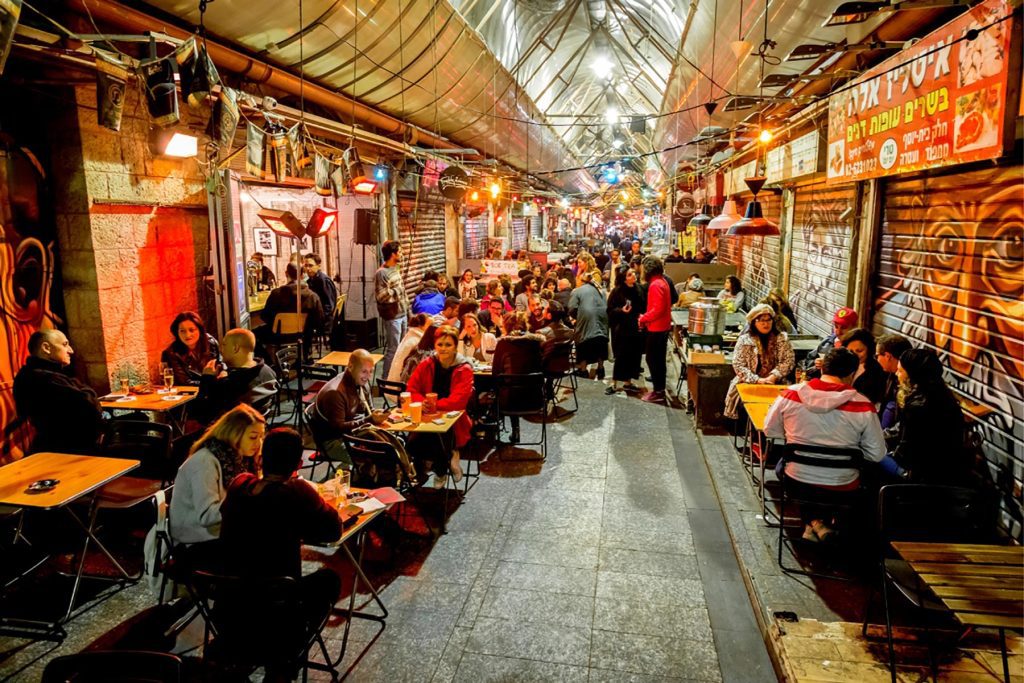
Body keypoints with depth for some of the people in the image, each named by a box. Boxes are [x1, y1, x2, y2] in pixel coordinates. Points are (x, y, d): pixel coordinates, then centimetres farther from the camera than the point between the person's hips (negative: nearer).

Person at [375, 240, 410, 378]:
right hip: (392, 317, -8)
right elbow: (380, 296, -22)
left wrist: (408, 309, 19)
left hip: (402, 314, 8)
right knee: (393, 349, -2)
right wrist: (397, 290, -16)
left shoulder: (396, 269, 12)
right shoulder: (381, 273, -15)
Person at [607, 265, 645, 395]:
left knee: (633, 356, 9)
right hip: (621, 329, -5)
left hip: (635, 329, 5)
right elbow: (610, 310, -9)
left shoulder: (637, 289, 4)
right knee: (621, 357, -1)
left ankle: (628, 382, 23)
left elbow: (642, 307, 15)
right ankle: (614, 383, 12)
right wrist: (621, 310, -26)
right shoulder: (617, 291, -12)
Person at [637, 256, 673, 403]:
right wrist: (646, 317, 11)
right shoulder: (663, 281, 10)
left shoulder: (655, 285, -21)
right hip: (663, 326, 10)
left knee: (652, 359, -2)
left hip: (656, 328, -10)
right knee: (659, 359, 16)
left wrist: (643, 319, -15)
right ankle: (660, 388, 24)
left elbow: (657, 309, -26)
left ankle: (658, 392, 3)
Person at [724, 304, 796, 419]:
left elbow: (788, 360, 1)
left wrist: (773, 377, -14)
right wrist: (757, 380, -14)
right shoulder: (744, 340, 4)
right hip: (749, 384, -1)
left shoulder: (782, 338, 9)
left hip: (775, 384, 1)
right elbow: (738, 365, -3)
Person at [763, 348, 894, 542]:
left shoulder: (791, 394, -13)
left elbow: (770, 431, 0)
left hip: (797, 481, 0)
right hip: (841, 487, 0)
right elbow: (877, 455, -8)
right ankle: (822, 521, 32)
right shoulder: (863, 406, -16)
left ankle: (814, 521, 29)